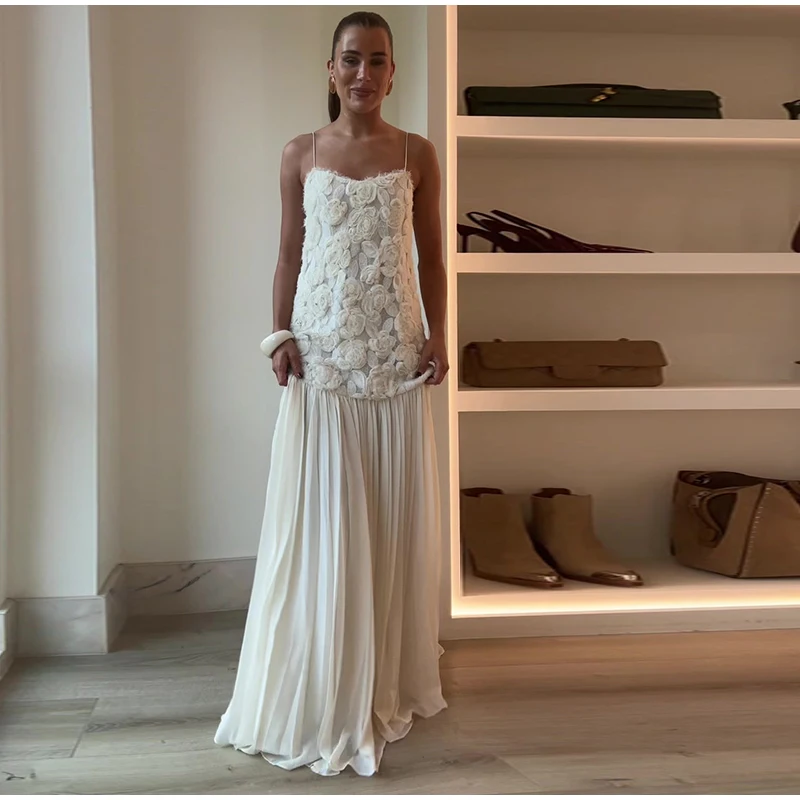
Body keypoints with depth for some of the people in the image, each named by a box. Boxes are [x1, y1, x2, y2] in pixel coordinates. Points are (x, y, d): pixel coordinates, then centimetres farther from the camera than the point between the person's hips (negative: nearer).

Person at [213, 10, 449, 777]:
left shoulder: (417, 153, 7)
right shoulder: (300, 155, 7)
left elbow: (431, 256, 8)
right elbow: (289, 257, 8)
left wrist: (438, 336, -3)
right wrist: (280, 335, -5)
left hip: (395, 354, 1)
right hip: (321, 352, 0)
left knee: (395, 519, 6)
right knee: (318, 524, -1)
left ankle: (388, 681, 23)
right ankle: (320, 694, 13)